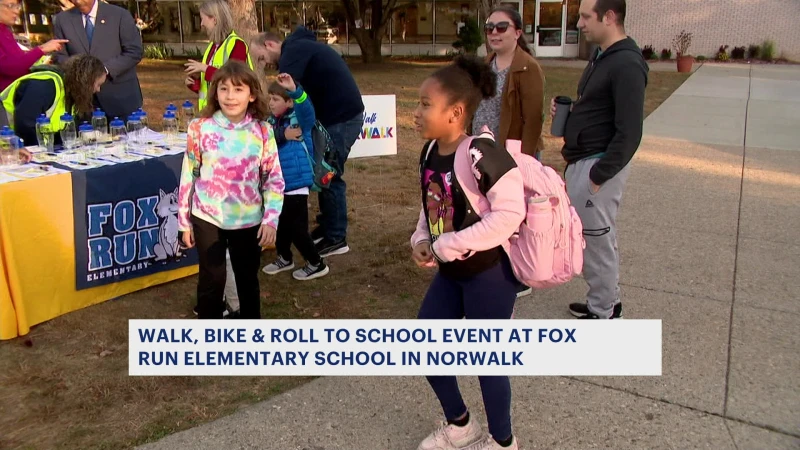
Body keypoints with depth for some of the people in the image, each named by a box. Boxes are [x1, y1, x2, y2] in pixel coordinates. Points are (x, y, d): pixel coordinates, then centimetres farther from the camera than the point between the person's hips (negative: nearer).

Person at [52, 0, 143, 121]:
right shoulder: (62, 19, 6)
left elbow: (134, 52, -6)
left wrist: (105, 69, -19)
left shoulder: (120, 15, -2)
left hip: (120, 96, -2)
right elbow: (59, 55, 8)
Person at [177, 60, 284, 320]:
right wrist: (184, 221, 2)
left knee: (248, 278, 16)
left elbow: (275, 179, -2)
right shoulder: (200, 128, -7)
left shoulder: (262, 132, -6)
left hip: (248, 220, 1)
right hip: (208, 218, -1)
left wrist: (271, 219, -10)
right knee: (212, 279, 5)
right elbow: (188, 176, -1)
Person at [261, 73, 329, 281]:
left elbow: (307, 108, -33)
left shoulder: (300, 119, -13)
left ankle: (316, 264, 16)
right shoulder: (271, 122, 4)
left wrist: (294, 90, -50)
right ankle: (284, 258, 40)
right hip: (278, 184, 7)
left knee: (297, 227, -1)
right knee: (280, 224, 20)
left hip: (296, 183, -7)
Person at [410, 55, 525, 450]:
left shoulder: (483, 155, -23)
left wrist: (445, 247, -24)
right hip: (450, 272, 9)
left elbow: (509, 215, -28)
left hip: (490, 273, -8)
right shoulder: (430, 153, 2)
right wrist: (421, 240, -5)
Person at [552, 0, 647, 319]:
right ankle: (606, 303, 32)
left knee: (597, 242, 0)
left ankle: (603, 316, 15)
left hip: (598, 165, -10)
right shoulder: (601, 57, 13)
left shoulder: (626, 65, -18)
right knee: (594, 239, 18)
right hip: (581, 161, 10)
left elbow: (629, 133, -22)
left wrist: (598, 175, -20)